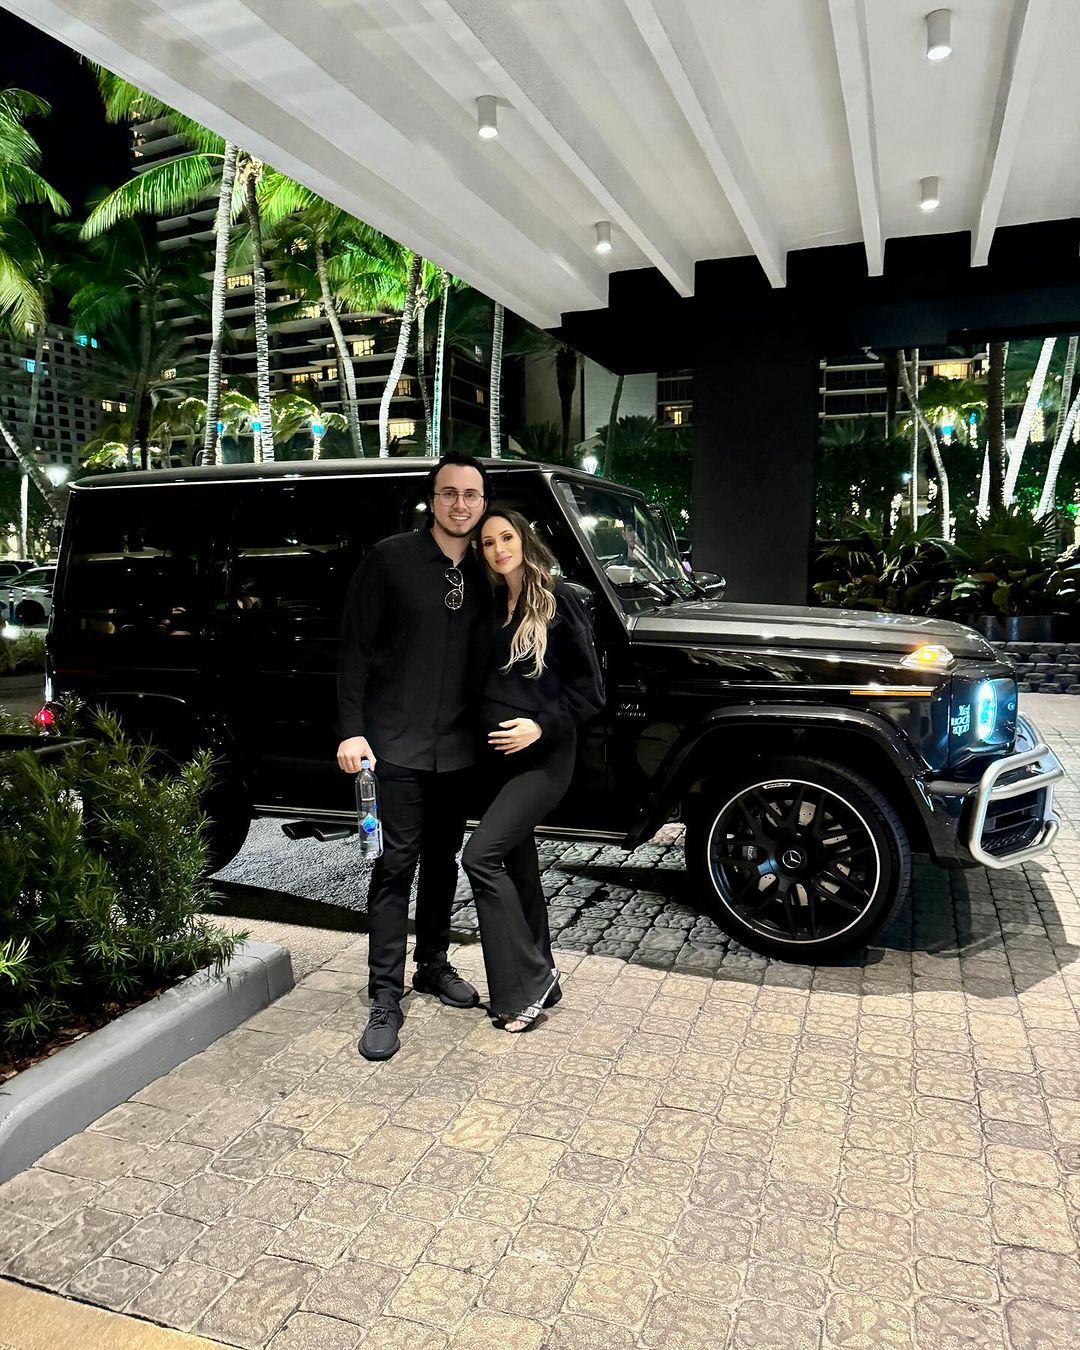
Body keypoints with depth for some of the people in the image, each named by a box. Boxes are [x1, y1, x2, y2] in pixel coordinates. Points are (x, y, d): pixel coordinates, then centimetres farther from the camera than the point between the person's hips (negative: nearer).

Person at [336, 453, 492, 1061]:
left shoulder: (483, 574, 7)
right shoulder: (390, 559, -6)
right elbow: (356, 649, -6)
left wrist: (486, 731, 9)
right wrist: (352, 730, -12)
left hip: (458, 748, 5)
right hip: (396, 744, -5)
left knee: (443, 861, 16)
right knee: (396, 866, -3)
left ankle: (434, 965, 34)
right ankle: (386, 999, 7)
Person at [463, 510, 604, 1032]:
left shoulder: (557, 602, -9)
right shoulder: (492, 607, 10)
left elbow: (589, 690, -9)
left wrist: (542, 725, -19)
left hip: (544, 757, -7)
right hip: (498, 756, 7)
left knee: (480, 855, -16)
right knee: (518, 864, 12)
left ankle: (529, 982, -2)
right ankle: (538, 982, 26)